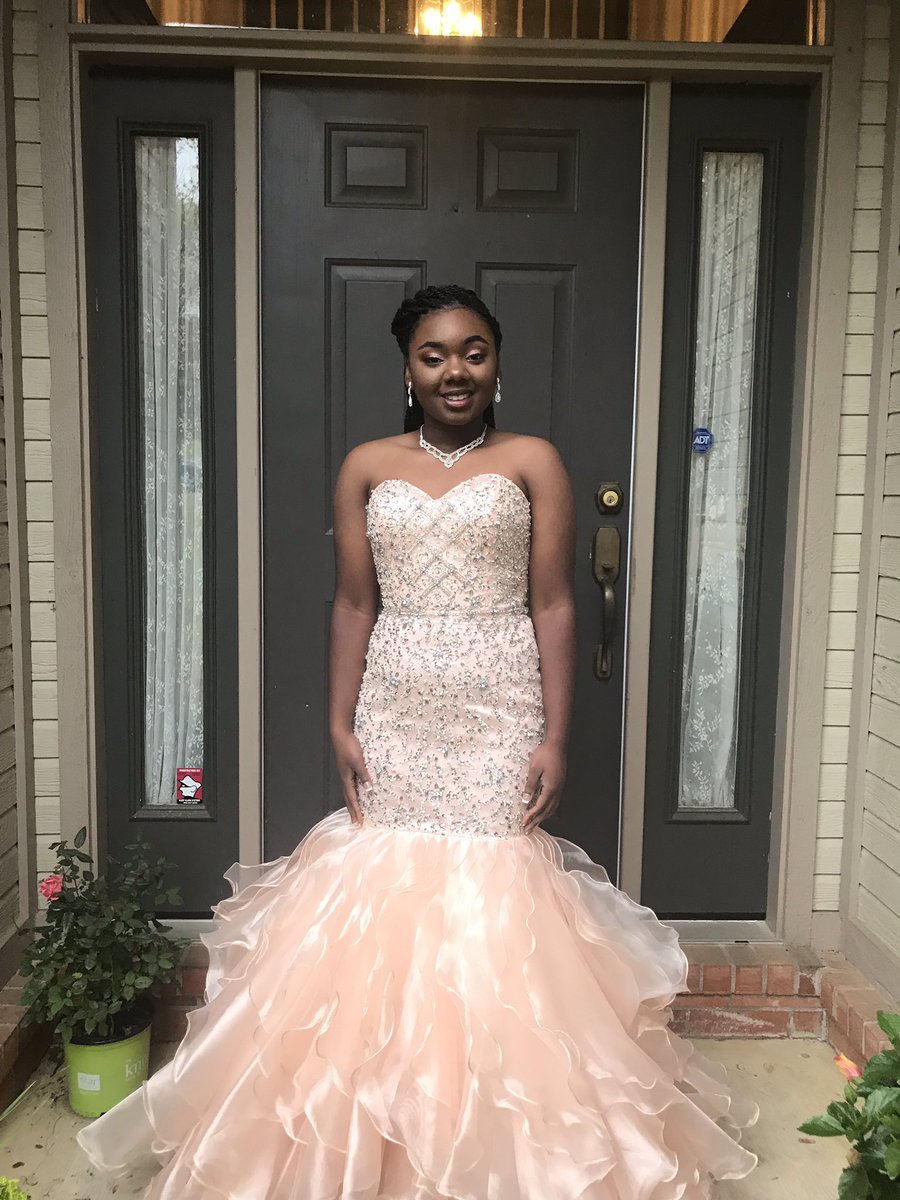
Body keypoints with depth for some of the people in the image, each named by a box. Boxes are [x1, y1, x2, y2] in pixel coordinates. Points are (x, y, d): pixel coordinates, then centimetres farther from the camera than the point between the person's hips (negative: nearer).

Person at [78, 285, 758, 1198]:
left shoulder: (532, 463, 1)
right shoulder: (367, 468, 7)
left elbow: (553, 607, -2)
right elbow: (353, 606, 6)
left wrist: (555, 737, -6)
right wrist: (341, 726, 1)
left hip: (499, 714, -2)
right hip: (396, 713, 2)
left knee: (494, 896, 2)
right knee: (388, 888, 7)